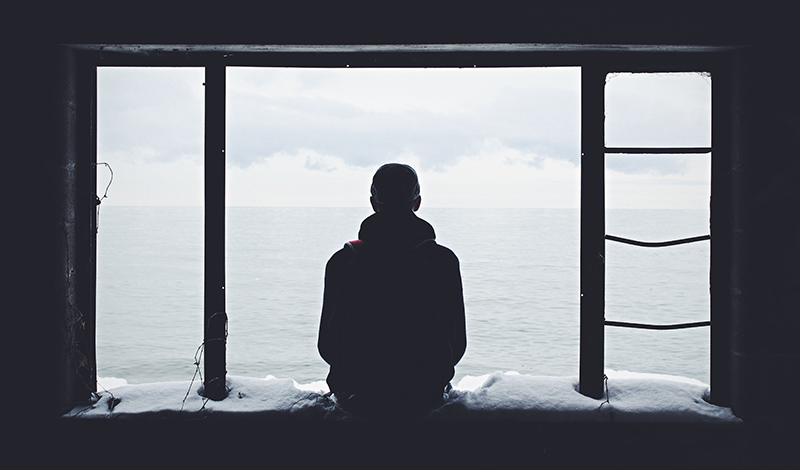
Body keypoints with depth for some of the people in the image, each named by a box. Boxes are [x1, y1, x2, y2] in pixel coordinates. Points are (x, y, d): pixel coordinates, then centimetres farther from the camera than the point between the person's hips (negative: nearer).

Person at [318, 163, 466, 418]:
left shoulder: (342, 261, -9)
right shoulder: (444, 260, -10)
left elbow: (327, 345, -2)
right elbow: (457, 344, -3)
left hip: (359, 399, 1)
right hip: (424, 398, 0)